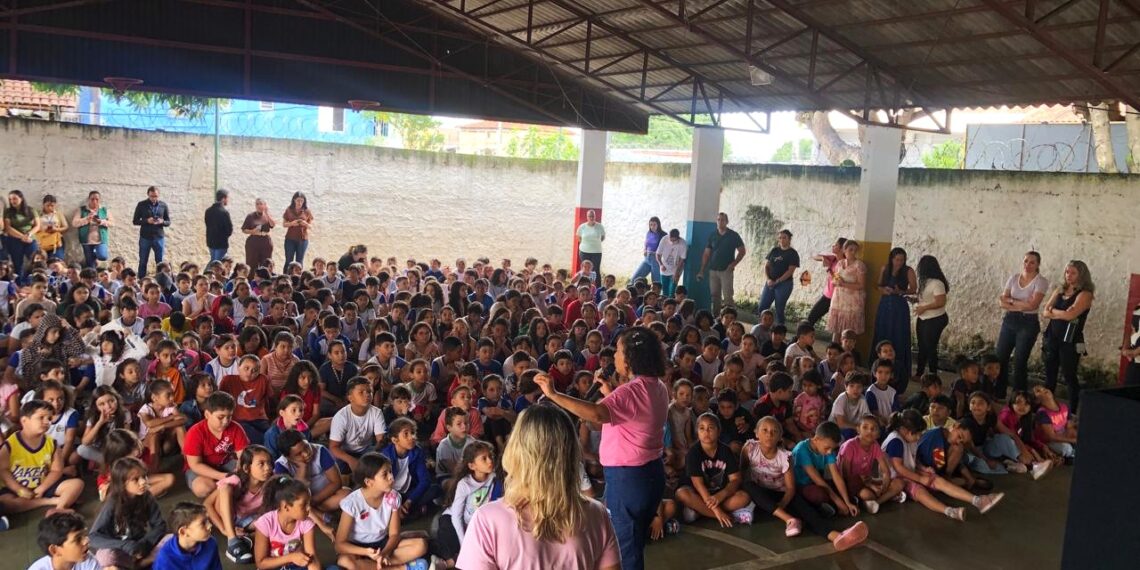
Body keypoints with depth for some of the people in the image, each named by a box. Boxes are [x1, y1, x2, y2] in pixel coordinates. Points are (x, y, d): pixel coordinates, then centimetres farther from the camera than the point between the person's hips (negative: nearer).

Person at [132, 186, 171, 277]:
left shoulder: (163, 205, 5)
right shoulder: (141, 205, 1)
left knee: (160, 262, 4)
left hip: (159, 237, 1)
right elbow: (135, 221, 2)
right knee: (143, 262, 6)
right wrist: (146, 221, -16)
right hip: (145, 238, -1)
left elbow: (168, 222, 8)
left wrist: (162, 222, -15)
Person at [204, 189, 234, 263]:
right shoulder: (224, 212, -17)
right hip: (221, 243, -7)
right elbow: (230, 229, -16)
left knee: (213, 262, 19)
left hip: (211, 242, 7)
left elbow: (208, 225, 9)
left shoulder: (208, 211, 5)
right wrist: (225, 235, 4)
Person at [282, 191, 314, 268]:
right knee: (289, 260, 0)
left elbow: (311, 226, 5)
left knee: (299, 261, 3)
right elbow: (284, 224, 5)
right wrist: (291, 223, -16)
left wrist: (306, 224, -18)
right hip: (290, 239, 0)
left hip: (303, 239, 0)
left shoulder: (307, 211, 3)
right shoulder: (289, 210, 3)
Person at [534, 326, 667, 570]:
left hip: (627, 477, -9)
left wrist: (553, 394, -41)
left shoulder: (632, 390, -23)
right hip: (652, 471, 9)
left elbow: (596, 414, -40)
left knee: (625, 546, 5)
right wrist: (610, 394, 15)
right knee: (636, 542, 23)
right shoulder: (658, 387, 5)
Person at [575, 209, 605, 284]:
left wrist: (595, 242, 2)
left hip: (596, 252, -1)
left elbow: (603, 238, 10)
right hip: (584, 252, 1)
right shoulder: (582, 227, -3)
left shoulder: (600, 226, -5)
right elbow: (579, 238, 12)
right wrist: (586, 244, 4)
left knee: (596, 271, -1)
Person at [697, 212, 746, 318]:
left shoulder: (733, 235, 0)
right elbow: (706, 253, 9)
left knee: (727, 297, -9)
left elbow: (742, 251, 3)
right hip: (713, 270, 3)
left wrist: (733, 264, -9)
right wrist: (702, 270, 3)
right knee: (715, 296, 6)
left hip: (726, 270, -3)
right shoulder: (712, 235, 8)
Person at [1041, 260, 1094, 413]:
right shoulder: (1060, 290, 11)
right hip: (1052, 337, 6)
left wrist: (1053, 311, -3)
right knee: (1050, 375, 13)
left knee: (1069, 376, -1)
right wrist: (1062, 314, -13)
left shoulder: (1085, 294, -8)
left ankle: (1073, 412, 8)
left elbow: (1070, 315, -21)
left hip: (1070, 340, -6)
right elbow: (1045, 312, 5)